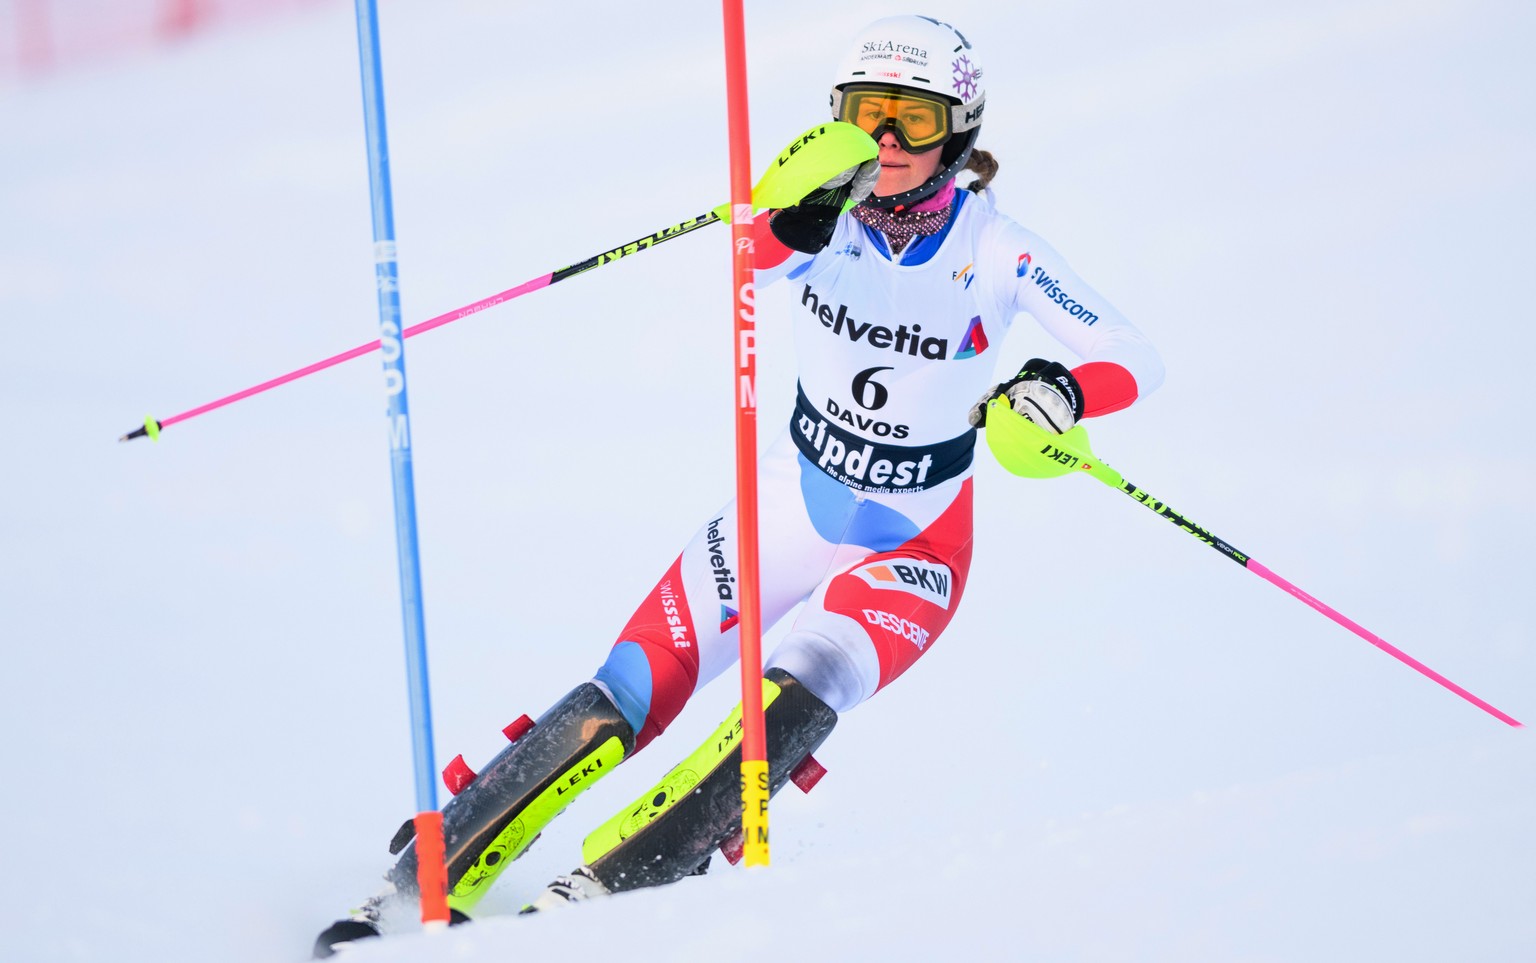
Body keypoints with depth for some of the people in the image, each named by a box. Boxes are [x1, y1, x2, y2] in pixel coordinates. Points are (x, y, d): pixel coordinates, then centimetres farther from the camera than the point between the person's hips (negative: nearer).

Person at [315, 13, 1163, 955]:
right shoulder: (826, 220, -10)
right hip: (788, 510, 2)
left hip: (911, 550, -2)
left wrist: (1060, 393, -33)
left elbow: (1136, 359, -12)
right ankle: (424, 882, 1)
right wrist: (805, 215, -54)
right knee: (620, 705, -10)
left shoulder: (997, 251, -14)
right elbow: (755, 261, -33)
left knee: (790, 706, -30)